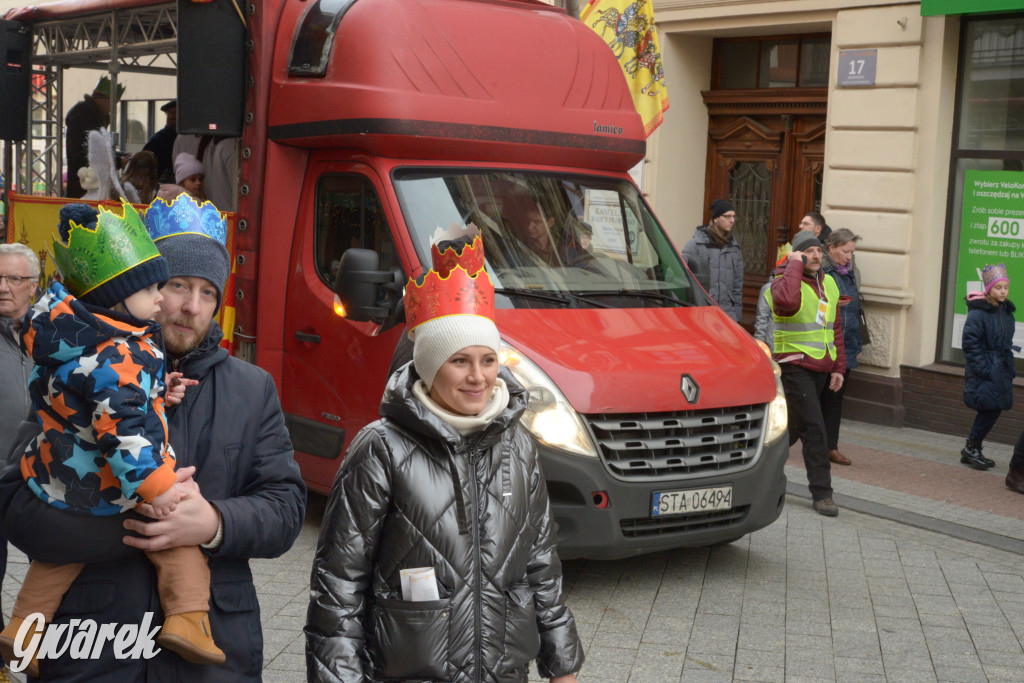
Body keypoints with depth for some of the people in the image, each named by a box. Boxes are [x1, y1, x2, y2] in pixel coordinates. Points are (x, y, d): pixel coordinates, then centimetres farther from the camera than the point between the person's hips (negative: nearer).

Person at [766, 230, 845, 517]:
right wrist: (795, 266, -22)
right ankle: (821, 494, -7)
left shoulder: (829, 283, 14)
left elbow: (835, 328, 20)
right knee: (814, 429, -11)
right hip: (794, 366, -8)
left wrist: (838, 367, 16)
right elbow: (787, 300, -37)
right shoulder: (784, 280, -10)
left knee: (795, 426, 14)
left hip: (820, 367, 8)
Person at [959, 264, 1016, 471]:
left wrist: (1010, 368, 13)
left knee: (993, 410, 6)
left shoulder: (1006, 312, 11)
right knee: (990, 409, -10)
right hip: (984, 373, -7)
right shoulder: (978, 313, -13)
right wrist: (985, 370, -19)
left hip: (1001, 370, 7)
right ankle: (971, 449, 7)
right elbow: (970, 345, -15)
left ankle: (972, 451, 18)